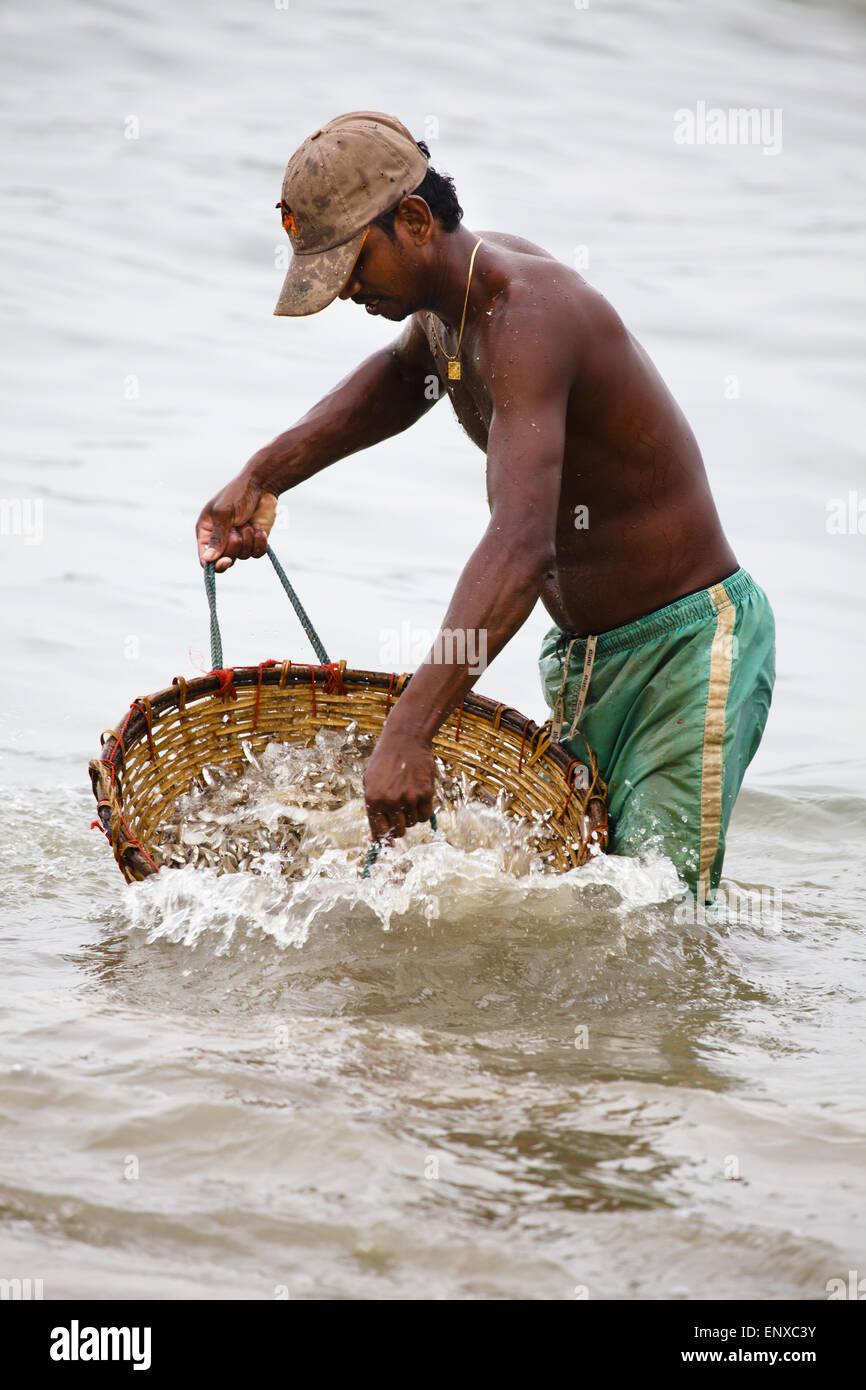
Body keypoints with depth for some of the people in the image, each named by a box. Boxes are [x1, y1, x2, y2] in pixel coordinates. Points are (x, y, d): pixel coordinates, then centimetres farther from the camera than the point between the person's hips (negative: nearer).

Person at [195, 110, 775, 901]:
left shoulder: (526, 313, -26)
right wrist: (266, 475, 17)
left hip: (690, 641, -9)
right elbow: (402, 376, 32)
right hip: (583, 657, 9)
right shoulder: (451, 293, 4)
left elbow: (523, 543, -40)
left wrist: (410, 733, -48)